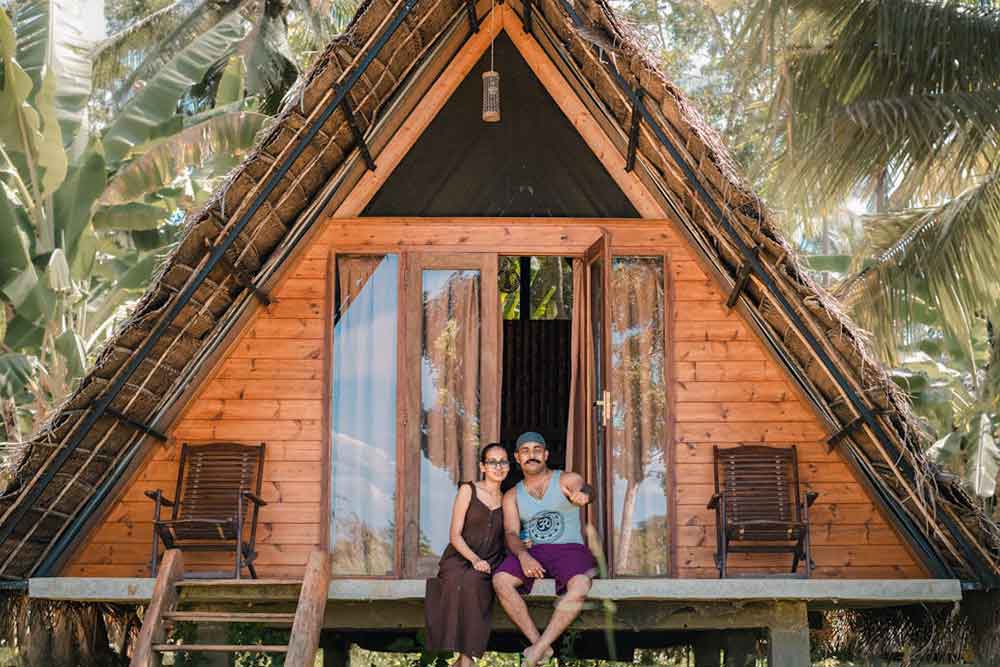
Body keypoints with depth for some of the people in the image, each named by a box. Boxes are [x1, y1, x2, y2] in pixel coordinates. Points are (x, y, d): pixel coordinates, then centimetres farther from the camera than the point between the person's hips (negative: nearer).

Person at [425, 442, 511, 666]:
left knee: (473, 581, -34)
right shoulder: (468, 490, 5)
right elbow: (455, 535, -1)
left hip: (489, 564, 1)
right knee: (459, 582, -36)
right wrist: (474, 559, -17)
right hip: (459, 558, -1)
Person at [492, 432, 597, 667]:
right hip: (532, 550, 3)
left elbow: (585, 488, -20)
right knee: (500, 580, -28)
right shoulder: (512, 496, 13)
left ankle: (539, 648, -28)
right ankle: (538, 643, -22)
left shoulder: (567, 480, 4)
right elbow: (511, 533, 0)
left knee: (580, 586, -35)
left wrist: (582, 494, -48)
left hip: (569, 548, -2)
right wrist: (523, 556, -23)